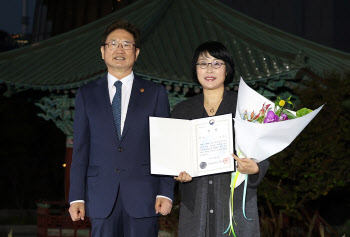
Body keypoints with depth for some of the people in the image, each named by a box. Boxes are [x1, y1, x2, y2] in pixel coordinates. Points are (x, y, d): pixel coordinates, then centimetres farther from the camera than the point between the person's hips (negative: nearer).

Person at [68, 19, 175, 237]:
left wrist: (166, 193, -5)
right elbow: (81, 149, 9)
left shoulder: (155, 93, 8)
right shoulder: (87, 94, 11)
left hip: (143, 197, -1)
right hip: (102, 198, 1)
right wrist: (77, 197, 2)